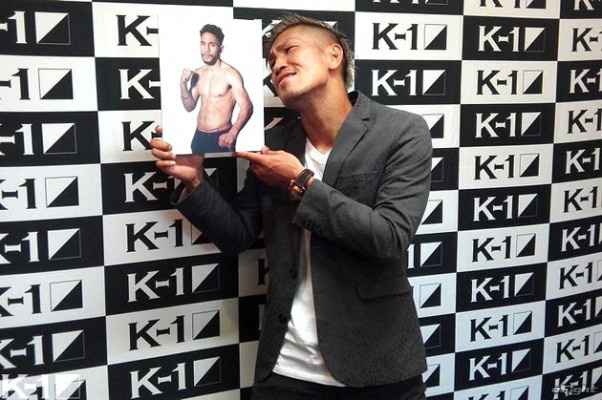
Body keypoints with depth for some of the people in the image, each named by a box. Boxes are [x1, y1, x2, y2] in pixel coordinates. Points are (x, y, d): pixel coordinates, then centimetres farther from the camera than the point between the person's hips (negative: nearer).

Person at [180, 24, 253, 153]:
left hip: (221, 137, -6)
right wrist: (183, 84, -6)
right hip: (199, 137, 6)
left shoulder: (231, 74, -13)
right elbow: (189, 107, 12)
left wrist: (233, 133, -35)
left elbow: (247, 107, -20)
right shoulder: (197, 74, 6)